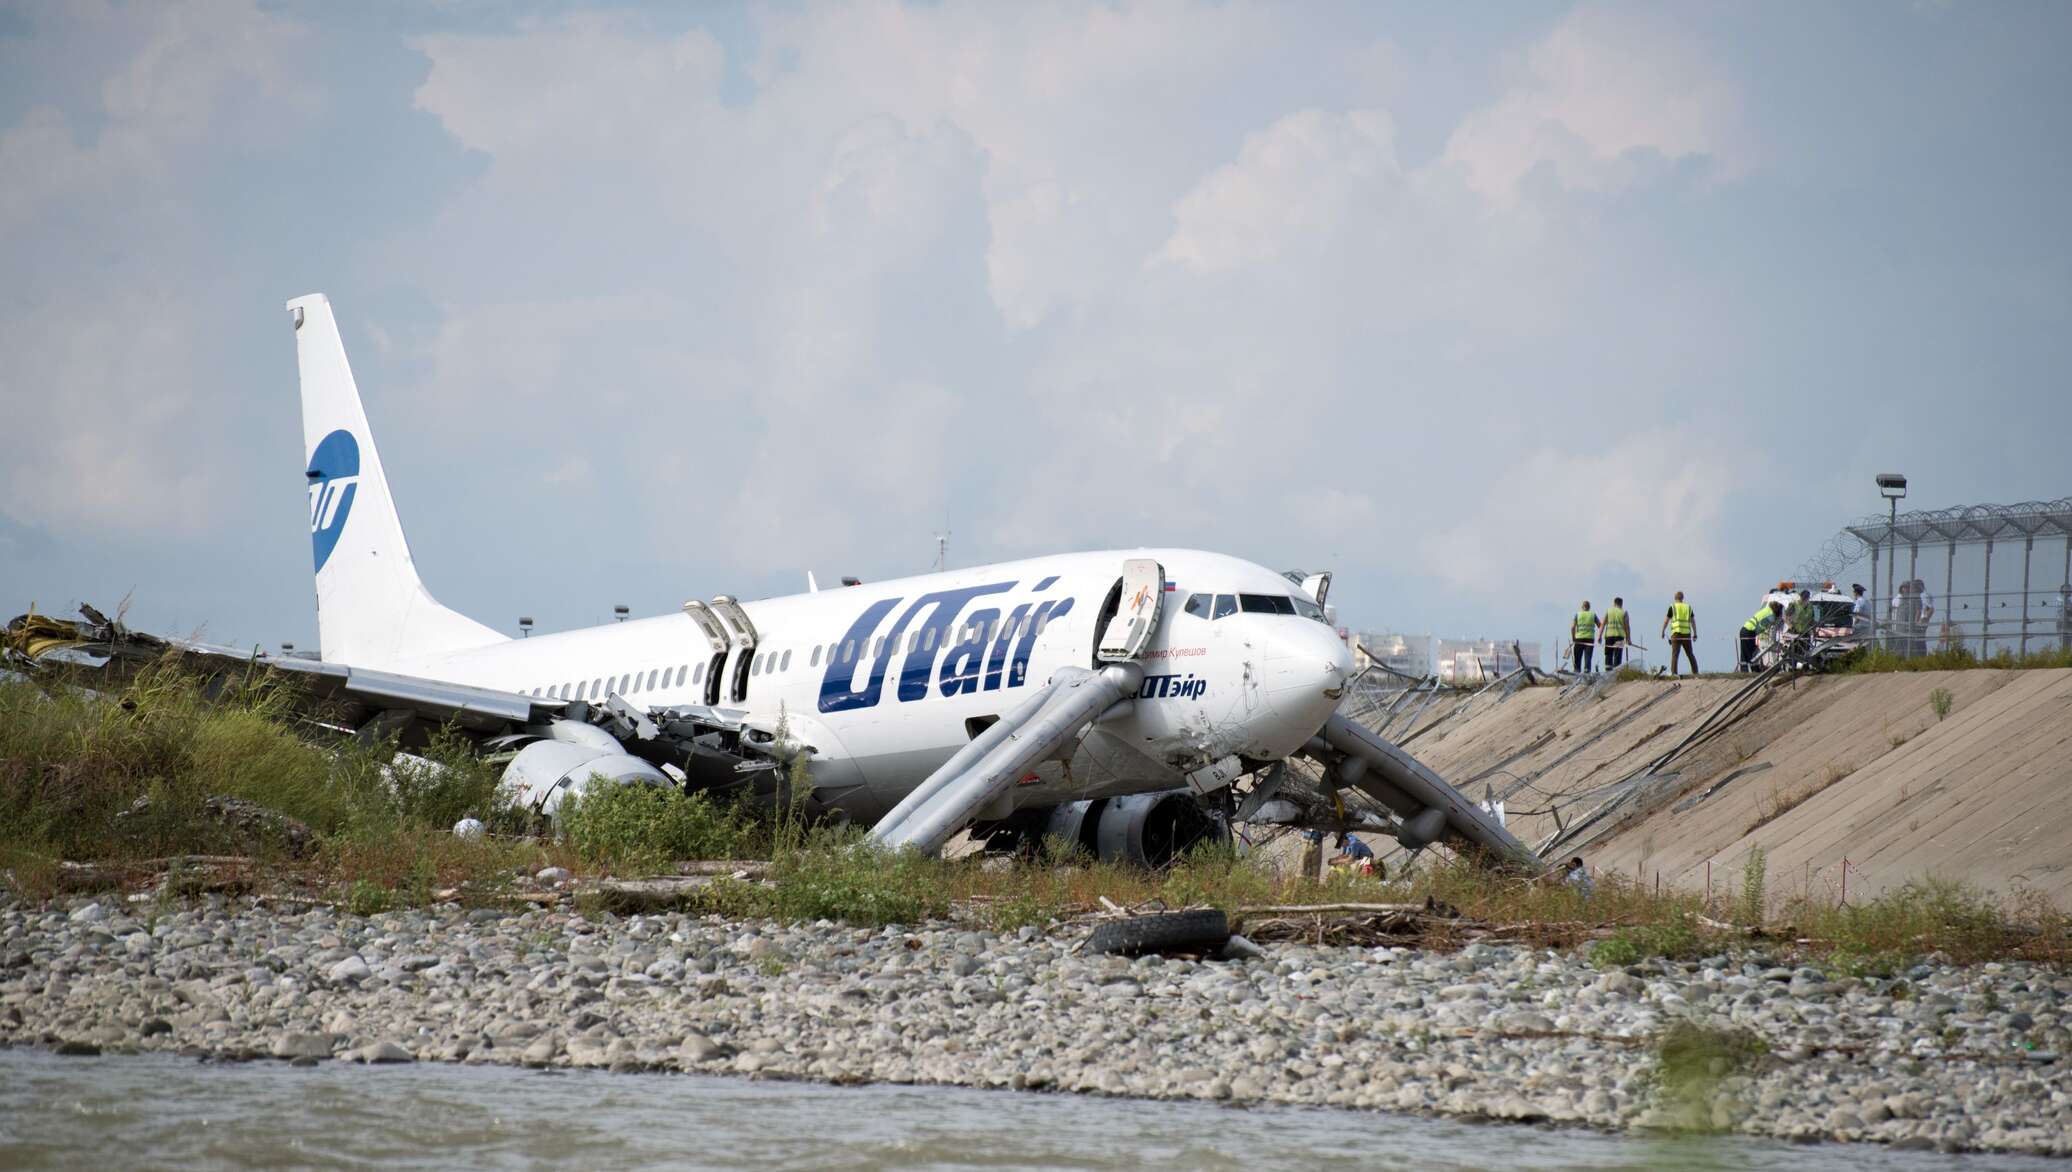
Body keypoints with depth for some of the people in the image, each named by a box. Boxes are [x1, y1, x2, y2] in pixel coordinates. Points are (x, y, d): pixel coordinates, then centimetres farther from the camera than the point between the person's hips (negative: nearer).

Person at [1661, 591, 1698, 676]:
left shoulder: (1673, 607, 4)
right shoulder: (1688, 607, 13)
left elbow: (1666, 620, 5)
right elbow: (1693, 621, 12)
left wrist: (1662, 632, 16)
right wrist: (1695, 634, 16)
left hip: (1676, 632, -3)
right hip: (1687, 634, 3)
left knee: (1674, 653, -9)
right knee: (1690, 654, 13)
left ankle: (1673, 672, -21)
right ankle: (1695, 672, 11)